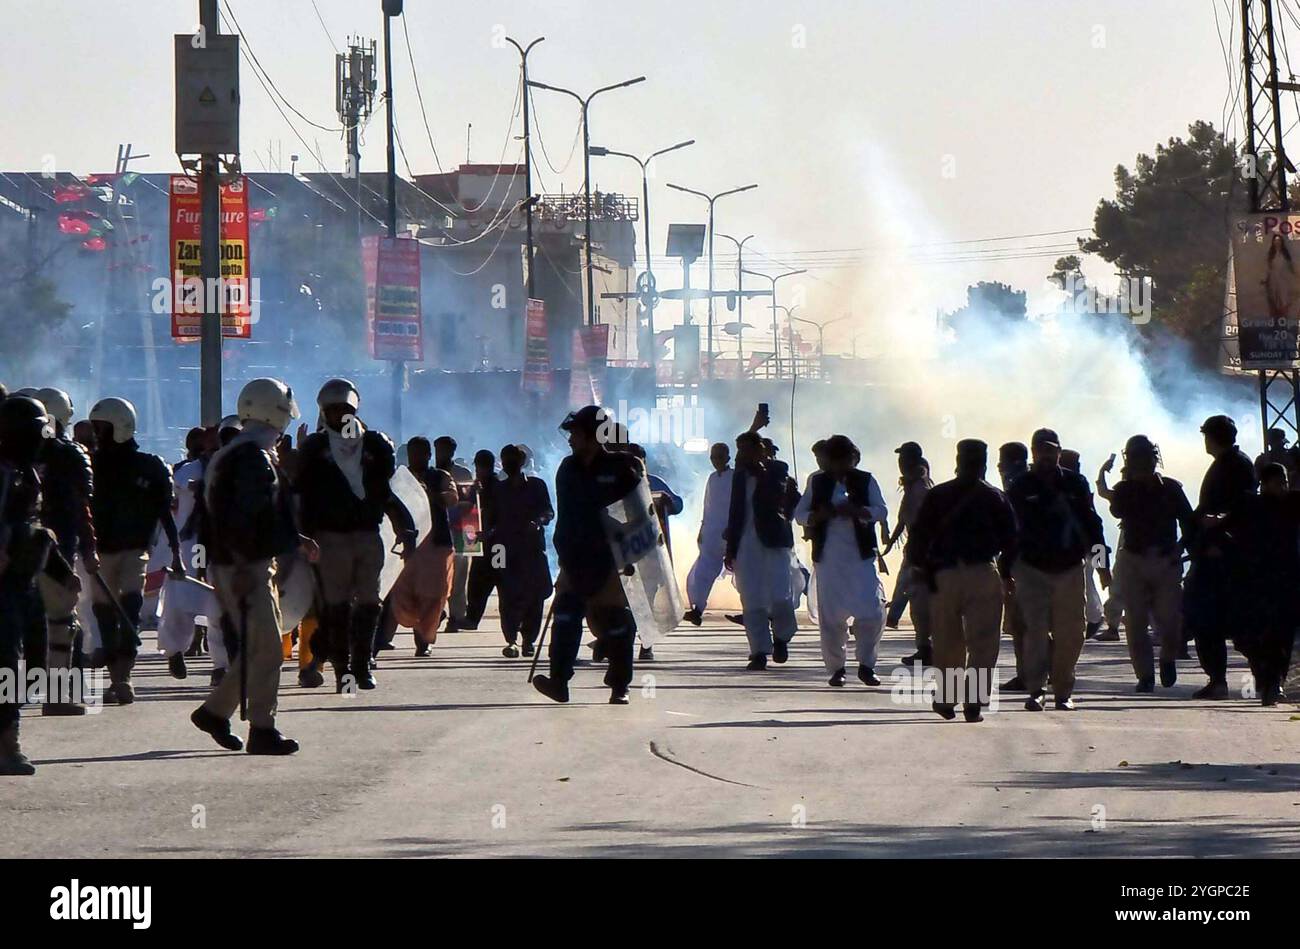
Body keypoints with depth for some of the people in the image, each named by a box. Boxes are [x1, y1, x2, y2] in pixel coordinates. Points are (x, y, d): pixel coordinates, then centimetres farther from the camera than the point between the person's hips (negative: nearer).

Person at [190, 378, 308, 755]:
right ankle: (262, 731, -5)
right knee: (265, 649, -8)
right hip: (244, 567, -11)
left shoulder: (260, 455, 18)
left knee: (260, 648, 14)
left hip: (253, 565, 11)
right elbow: (240, 518, -23)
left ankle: (214, 711, 21)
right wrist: (242, 567, -25)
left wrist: (296, 541, 26)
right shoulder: (251, 457, -16)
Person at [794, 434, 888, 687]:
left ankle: (866, 664, 6)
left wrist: (855, 510, -19)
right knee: (831, 617, 0)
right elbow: (800, 514, 8)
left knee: (872, 613, -10)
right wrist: (818, 516, -14)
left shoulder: (865, 481, 6)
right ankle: (836, 668, 13)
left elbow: (881, 511, -1)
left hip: (861, 557, -1)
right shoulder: (818, 482, 8)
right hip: (828, 559, 1)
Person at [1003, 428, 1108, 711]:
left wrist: (1103, 563, 8)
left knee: (1070, 634, 1)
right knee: (1036, 630, -11)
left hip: (1070, 568, 2)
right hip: (1032, 568, -2)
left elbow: (1091, 524, 12)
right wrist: (1006, 571, 3)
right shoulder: (1021, 488, 4)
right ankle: (1035, 690, -8)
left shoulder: (1075, 484, 8)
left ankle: (1063, 691, 10)